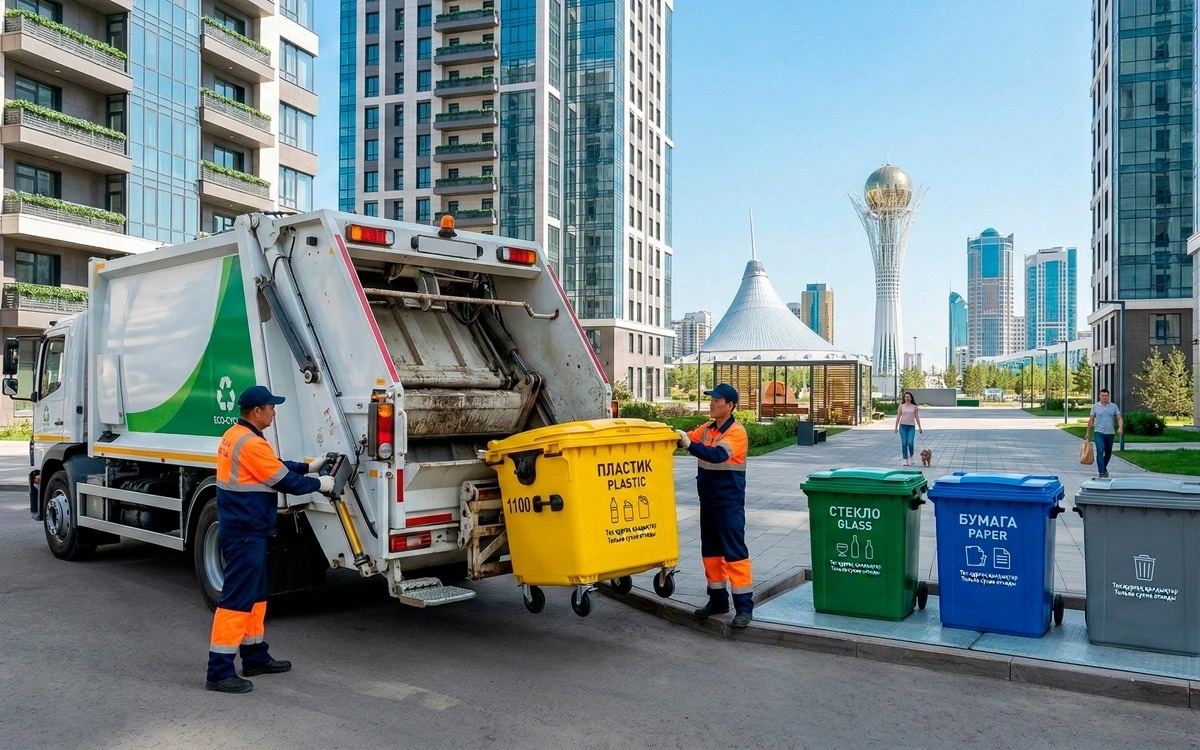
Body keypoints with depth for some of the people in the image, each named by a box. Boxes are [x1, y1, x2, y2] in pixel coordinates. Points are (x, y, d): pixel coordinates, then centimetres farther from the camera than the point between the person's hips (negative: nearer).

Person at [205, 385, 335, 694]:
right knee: (236, 598, -6)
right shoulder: (251, 443, -21)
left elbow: (274, 466, 20)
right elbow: (285, 481, -16)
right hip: (246, 535, -11)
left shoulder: (234, 436, 11)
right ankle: (219, 672, 0)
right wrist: (319, 483, -1)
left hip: (240, 530, 11)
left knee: (254, 594, 18)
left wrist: (308, 465, 18)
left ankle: (255, 656, 29)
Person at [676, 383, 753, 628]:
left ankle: (744, 606, 2)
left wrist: (689, 445, -39)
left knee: (734, 552, -5)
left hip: (729, 502, -8)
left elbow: (717, 454, -29)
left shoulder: (737, 432, -15)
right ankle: (718, 599, 26)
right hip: (708, 500, 8)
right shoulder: (706, 429, 9)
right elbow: (688, 438, -1)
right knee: (710, 551, 14)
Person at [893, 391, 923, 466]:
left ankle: (911, 457, 12)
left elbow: (917, 417, 8)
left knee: (910, 443, -13)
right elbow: (898, 417, 5)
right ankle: (905, 460, 5)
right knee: (904, 443, -2)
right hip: (903, 426, 1)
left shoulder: (914, 407, 6)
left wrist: (919, 427, 4)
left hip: (911, 426, -1)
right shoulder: (901, 406, 5)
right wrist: (896, 427, 0)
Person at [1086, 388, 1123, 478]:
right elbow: (1091, 420, 7)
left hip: (1110, 433, 2)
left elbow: (1119, 418, 0)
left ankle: (1103, 467, 34)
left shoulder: (1114, 406, 5)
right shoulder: (1095, 406, 3)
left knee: (1108, 453, 13)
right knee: (1100, 451, -15)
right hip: (1099, 433, -2)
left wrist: (1120, 428, -19)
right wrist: (1087, 433, 7)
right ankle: (1102, 471, -16)